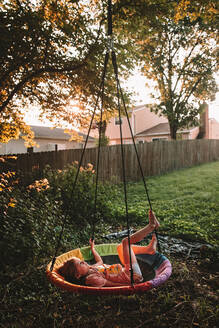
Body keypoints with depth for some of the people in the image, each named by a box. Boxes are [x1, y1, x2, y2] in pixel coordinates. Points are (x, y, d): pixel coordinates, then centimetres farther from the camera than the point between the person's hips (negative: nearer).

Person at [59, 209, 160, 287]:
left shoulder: (90, 269, 4)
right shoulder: (91, 279, -24)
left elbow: (100, 261, 25)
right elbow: (111, 284, -27)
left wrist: (92, 248, 34)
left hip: (125, 270, 9)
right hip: (133, 276, -9)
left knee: (121, 247, 23)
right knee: (126, 241, -17)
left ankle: (149, 248, 20)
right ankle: (152, 226, -5)